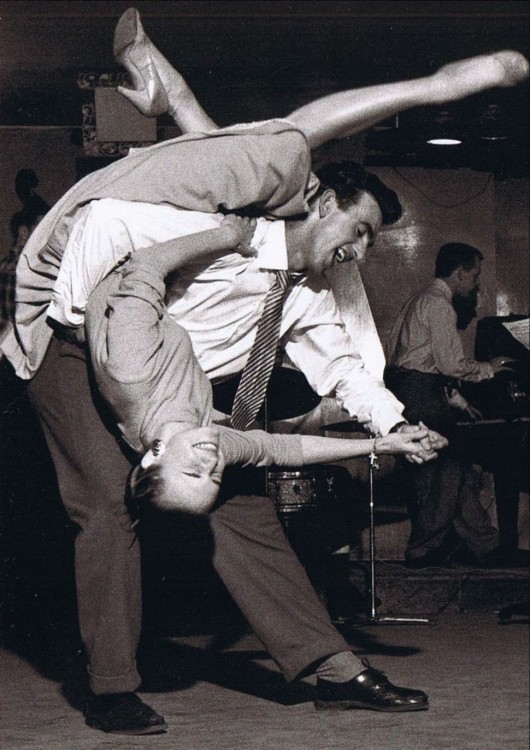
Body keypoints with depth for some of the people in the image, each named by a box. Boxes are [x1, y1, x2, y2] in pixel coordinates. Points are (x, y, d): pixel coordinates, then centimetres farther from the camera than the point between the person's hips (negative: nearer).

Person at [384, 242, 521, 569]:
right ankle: (424, 551, 0)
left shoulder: (423, 301, 22)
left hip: (406, 391, 11)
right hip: (421, 397, -11)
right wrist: (489, 369, 1)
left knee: (450, 469, 9)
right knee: (445, 472, -6)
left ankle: (487, 546, 10)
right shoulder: (439, 305, -11)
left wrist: (457, 399, 24)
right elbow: (452, 364, -16)